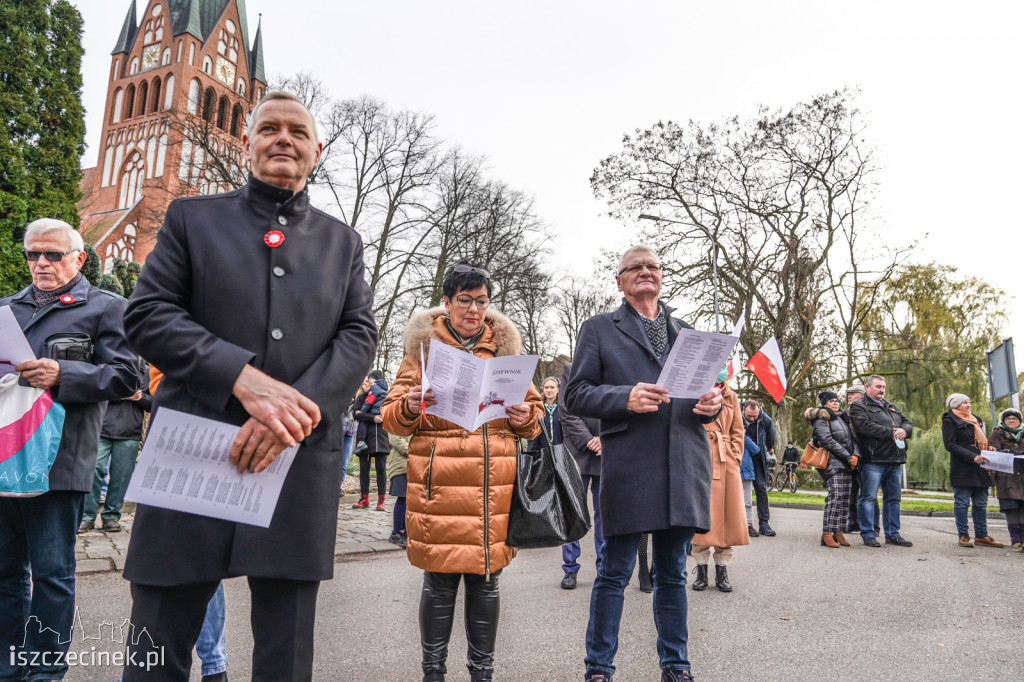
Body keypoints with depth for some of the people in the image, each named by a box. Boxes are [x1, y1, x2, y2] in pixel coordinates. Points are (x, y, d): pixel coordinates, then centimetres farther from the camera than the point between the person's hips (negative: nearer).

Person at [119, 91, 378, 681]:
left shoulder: (343, 241, 15)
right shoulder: (192, 218, 11)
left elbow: (359, 337, 4)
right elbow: (147, 314, -1)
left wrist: (294, 413, -13)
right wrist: (246, 380, -16)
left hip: (301, 465, 1)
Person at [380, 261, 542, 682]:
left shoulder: (506, 346, 15)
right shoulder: (423, 346, 8)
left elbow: (535, 412, 18)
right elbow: (392, 418, 7)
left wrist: (525, 418, -4)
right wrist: (409, 409, -15)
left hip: (494, 487, 2)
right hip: (439, 485, -2)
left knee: (486, 580, 8)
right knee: (440, 580, 3)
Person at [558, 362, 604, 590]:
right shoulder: (570, 370, 5)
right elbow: (567, 411, -3)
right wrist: (588, 440, -10)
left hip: (607, 454, 2)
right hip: (578, 451, -1)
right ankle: (570, 569, 12)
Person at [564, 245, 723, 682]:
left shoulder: (687, 333, 20)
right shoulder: (599, 329, 7)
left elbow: (704, 393, 22)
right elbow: (576, 395, 0)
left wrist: (712, 404, -2)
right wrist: (625, 398, -17)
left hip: (684, 467, 4)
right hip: (628, 469, -4)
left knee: (673, 575, 15)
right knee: (615, 573, 4)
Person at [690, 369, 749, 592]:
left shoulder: (731, 397, 17)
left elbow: (738, 431, 17)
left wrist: (736, 457, 4)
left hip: (727, 461, 4)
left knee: (729, 514, 2)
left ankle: (722, 570, 11)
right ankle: (701, 569, 6)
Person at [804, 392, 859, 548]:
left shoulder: (842, 418, 23)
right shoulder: (822, 419, -2)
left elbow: (853, 439, 17)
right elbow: (828, 441, -12)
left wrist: (856, 455, -2)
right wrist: (848, 457, -12)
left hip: (846, 465, 8)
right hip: (832, 463, -8)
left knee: (845, 498, 4)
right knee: (835, 496, -16)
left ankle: (839, 532, 9)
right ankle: (827, 535, -15)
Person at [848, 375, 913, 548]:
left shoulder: (892, 407, 25)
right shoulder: (858, 407, 0)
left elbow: (907, 423, 18)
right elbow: (865, 426, -15)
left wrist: (904, 430, -6)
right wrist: (891, 433, -15)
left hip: (894, 461, 7)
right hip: (873, 460, -7)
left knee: (893, 498, 12)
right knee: (868, 497, -5)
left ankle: (892, 534, 21)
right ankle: (868, 534, 2)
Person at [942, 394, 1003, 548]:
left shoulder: (975, 419, 20)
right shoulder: (950, 420, -3)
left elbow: (981, 440, 28)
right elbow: (950, 444, -11)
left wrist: (989, 447, 5)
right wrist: (973, 457, -20)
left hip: (979, 469, 7)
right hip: (961, 470, -7)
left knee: (981, 504, 8)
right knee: (962, 503, -3)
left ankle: (981, 536, 14)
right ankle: (963, 536, 2)